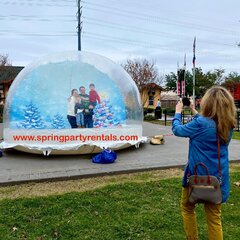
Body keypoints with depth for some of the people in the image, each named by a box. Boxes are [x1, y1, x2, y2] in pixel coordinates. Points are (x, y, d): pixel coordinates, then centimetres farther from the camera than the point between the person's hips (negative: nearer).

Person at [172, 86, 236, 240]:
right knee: (214, 218, 15)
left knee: (187, 208, 21)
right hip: (218, 178, 5)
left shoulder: (200, 124, -20)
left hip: (197, 176, -5)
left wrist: (178, 112, 12)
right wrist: (194, 112, 23)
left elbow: (177, 130, -4)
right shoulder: (228, 126, -3)